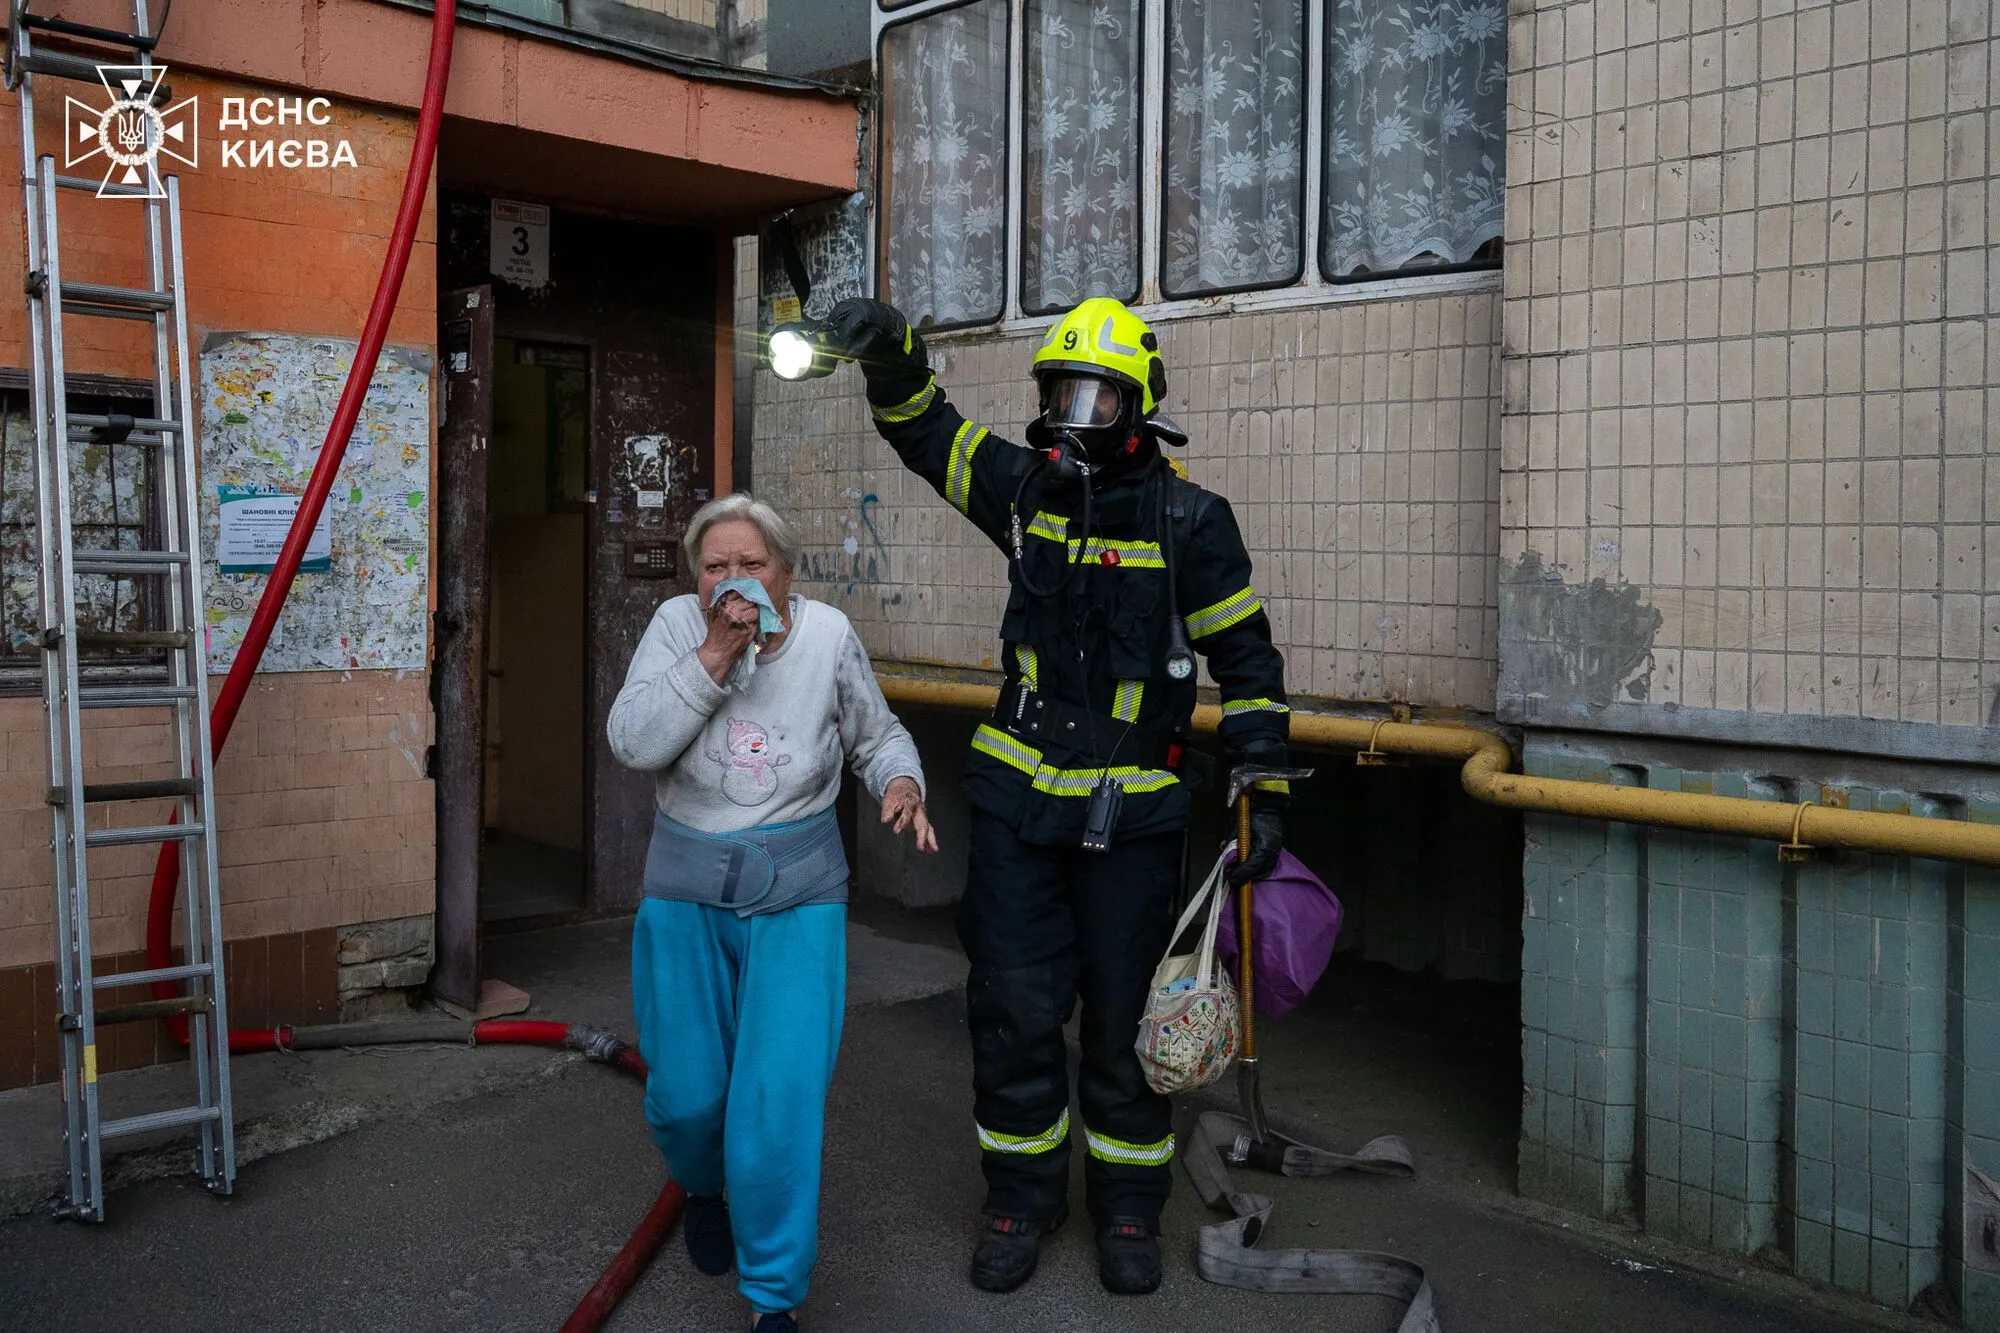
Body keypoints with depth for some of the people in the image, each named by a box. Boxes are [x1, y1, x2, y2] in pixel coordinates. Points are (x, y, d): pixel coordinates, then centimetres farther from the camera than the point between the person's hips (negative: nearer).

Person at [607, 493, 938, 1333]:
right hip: (685, 893, 1)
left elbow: (877, 736, 8)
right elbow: (633, 743, -17)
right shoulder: (677, 625, -5)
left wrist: (900, 783, -14)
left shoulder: (827, 634, -5)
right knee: (685, 1094, 9)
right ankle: (702, 1186, 46)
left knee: (782, 1097, -9)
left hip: (798, 894, -1)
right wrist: (716, 653, -22)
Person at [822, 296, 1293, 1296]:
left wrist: (1265, 788, -6)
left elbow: (1245, 659, -2)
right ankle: (1021, 1197, 26)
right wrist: (890, 355, -10)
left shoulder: (1189, 520, -7)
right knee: (1013, 1008, 7)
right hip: (1019, 797, 3)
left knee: (1124, 1017, 8)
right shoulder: (1027, 488, 3)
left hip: (1133, 811, -3)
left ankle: (1129, 1209, 27)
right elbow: (925, 430, 11)